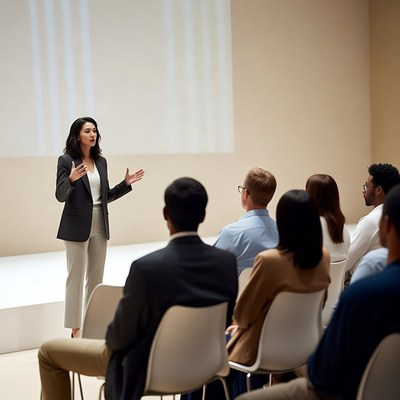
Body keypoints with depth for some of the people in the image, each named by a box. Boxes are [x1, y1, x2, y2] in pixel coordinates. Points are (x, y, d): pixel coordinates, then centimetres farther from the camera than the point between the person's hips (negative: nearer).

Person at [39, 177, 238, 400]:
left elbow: (122, 335, -20)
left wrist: (111, 339, 3)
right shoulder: (227, 262, -16)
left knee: (49, 352, 14)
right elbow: (224, 321, -1)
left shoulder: (146, 267, -31)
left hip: (147, 368, -6)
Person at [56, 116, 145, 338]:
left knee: (96, 278, 11)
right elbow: (60, 196, -12)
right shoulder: (66, 160, -7)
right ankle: (75, 328, 5)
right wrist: (71, 179, -30)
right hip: (77, 226, -6)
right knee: (76, 277, -1)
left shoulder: (101, 161, 10)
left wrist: (126, 184, 3)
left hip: (100, 225, 6)